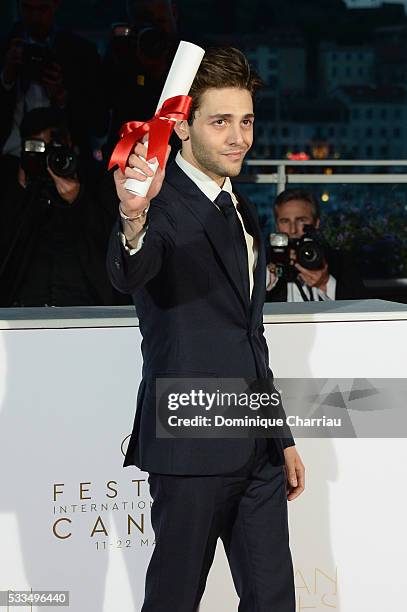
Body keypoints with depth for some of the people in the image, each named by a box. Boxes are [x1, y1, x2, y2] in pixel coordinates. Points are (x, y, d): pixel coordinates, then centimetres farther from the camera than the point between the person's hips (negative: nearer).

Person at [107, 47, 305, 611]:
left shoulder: (242, 212, 16)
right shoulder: (162, 202, -11)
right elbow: (129, 275, -34)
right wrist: (134, 220, -57)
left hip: (257, 450, 8)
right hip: (193, 447, -7)